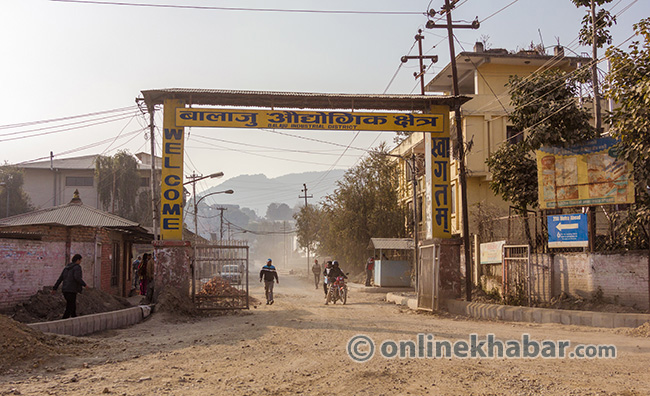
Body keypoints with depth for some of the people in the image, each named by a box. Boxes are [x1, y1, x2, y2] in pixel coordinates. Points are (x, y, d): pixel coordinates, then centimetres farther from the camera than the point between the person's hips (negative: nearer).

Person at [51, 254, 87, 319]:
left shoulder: (67, 268, 16)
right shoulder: (77, 267, -9)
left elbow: (60, 278, 15)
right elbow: (77, 277, -26)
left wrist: (55, 288, 16)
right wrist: (84, 284, -14)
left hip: (65, 290, 9)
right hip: (71, 291, -9)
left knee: (73, 307, 17)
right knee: (69, 309, -5)